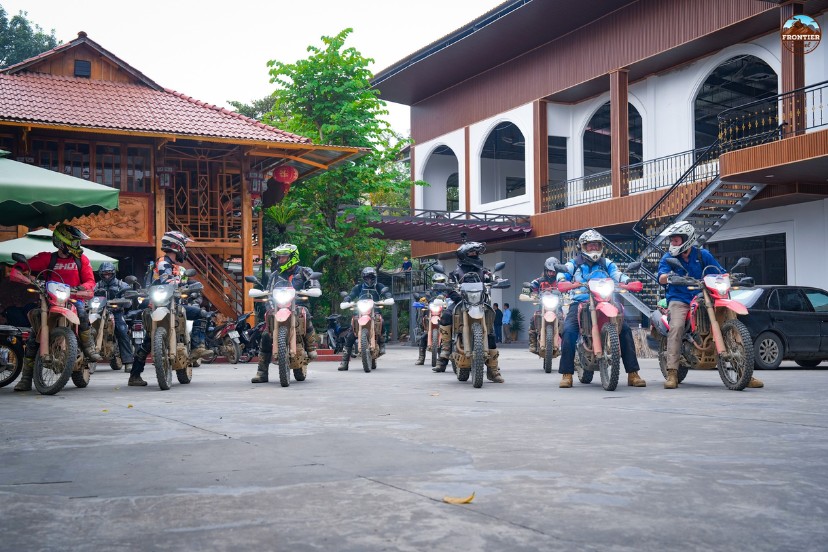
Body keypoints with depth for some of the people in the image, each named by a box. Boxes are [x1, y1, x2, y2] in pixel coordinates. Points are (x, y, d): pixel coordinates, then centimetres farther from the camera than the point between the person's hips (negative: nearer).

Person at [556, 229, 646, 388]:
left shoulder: (607, 263, 21)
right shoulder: (575, 263, 18)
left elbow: (616, 273, 3)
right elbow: (563, 273, 1)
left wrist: (626, 280, -19)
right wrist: (562, 281, -23)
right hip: (580, 303, -2)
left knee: (625, 329, -16)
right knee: (569, 330, -28)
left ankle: (633, 374, -10)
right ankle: (566, 374, -21)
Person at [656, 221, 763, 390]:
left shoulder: (703, 255, 9)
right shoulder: (668, 257, 5)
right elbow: (661, 278, -11)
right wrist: (669, 275, -33)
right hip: (679, 300, -2)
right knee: (676, 326, -31)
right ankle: (672, 373, -31)